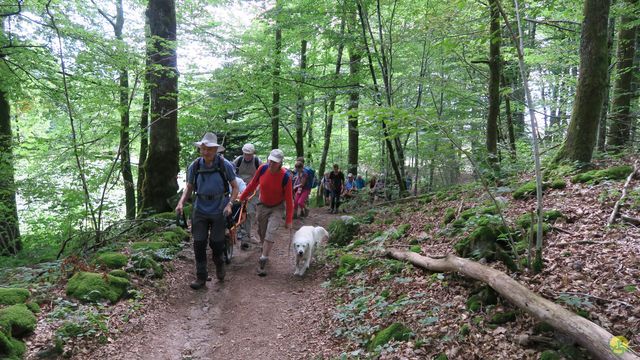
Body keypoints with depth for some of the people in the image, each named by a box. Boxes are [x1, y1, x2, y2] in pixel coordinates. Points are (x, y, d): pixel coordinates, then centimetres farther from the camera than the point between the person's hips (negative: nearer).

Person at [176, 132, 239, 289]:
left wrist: (229, 204, -17)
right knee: (199, 244, 1)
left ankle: (219, 264, 39)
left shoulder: (225, 165, -11)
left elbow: (235, 187, -2)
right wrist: (181, 202, -11)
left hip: (218, 211, -2)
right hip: (200, 211, 2)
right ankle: (201, 277, 15)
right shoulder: (194, 166, -5)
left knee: (216, 243, 6)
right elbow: (189, 187, 6)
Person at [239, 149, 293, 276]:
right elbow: (252, 184, -1)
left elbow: (289, 199, -20)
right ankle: (265, 250, 42)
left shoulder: (285, 176, -26)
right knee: (261, 231, 15)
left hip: (277, 208, -3)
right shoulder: (262, 169, -18)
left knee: (270, 232, -15)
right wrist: (242, 198, 6)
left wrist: (288, 220, -19)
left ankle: (262, 262, -10)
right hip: (262, 205, 4)